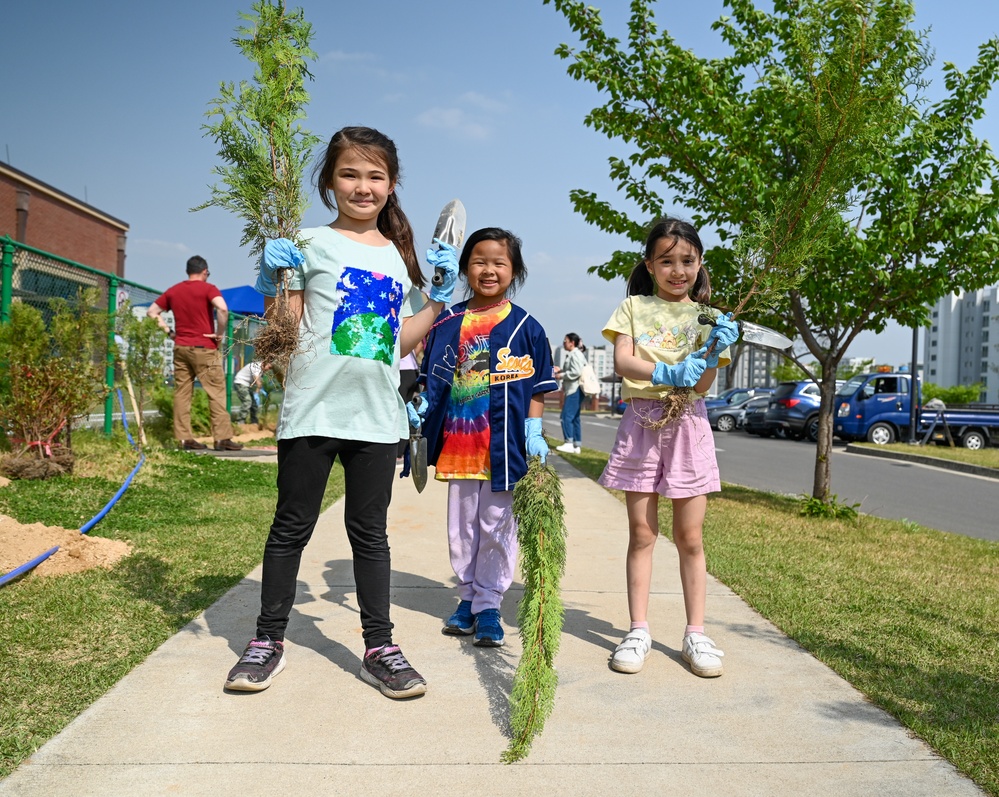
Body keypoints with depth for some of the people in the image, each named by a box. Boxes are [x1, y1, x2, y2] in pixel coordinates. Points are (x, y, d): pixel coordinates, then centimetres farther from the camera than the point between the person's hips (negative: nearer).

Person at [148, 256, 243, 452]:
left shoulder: (173, 291, 12)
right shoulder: (208, 288, -5)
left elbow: (152, 312, 16)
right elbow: (222, 308, -23)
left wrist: (168, 331, 12)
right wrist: (220, 333, -11)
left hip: (180, 347, 5)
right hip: (204, 347, -5)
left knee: (182, 393, 7)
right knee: (216, 392, -1)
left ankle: (184, 438, 7)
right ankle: (222, 438, -4)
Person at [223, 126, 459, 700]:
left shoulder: (399, 254, 13)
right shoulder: (312, 244, 0)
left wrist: (439, 301, 8)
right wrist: (274, 281, -17)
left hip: (377, 415, 4)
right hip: (314, 410, -3)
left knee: (370, 531, 11)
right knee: (292, 526, 6)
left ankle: (380, 647, 19)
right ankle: (269, 641, 21)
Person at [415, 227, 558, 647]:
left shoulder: (525, 326, 0)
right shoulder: (448, 322, 6)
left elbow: (536, 388, 1)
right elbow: (432, 378, 10)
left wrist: (534, 433, -7)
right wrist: (418, 409, -6)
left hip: (504, 444, -3)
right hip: (457, 442, 3)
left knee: (496, 527, 4)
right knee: (461, 527, 13)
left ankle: (488, 605, 15)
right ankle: (468, 598, 28)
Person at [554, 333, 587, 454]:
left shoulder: (576, 354, -11)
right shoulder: (571, 354, 20)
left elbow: (576, 372, -20)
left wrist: (562, 375, -11)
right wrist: (560, 370, 11)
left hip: (575, 390, -10)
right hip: (572, 390, 10)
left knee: (567, 416, -12)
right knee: (574, 418, 10)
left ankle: (569, 444, -11)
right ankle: (576, 445, 12)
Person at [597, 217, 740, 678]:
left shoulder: (705, 317, 8)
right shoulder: (634, 307, 6)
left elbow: (701, 384, -3)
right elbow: (621, 361, -11)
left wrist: (714, 351, -22)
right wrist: (667, 373, -27)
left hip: (688, 424, 1)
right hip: (641, 421, 0)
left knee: (690, 536, 4)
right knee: (642, 533, 4)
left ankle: (695, 633, 14)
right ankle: (639, 630, 13)